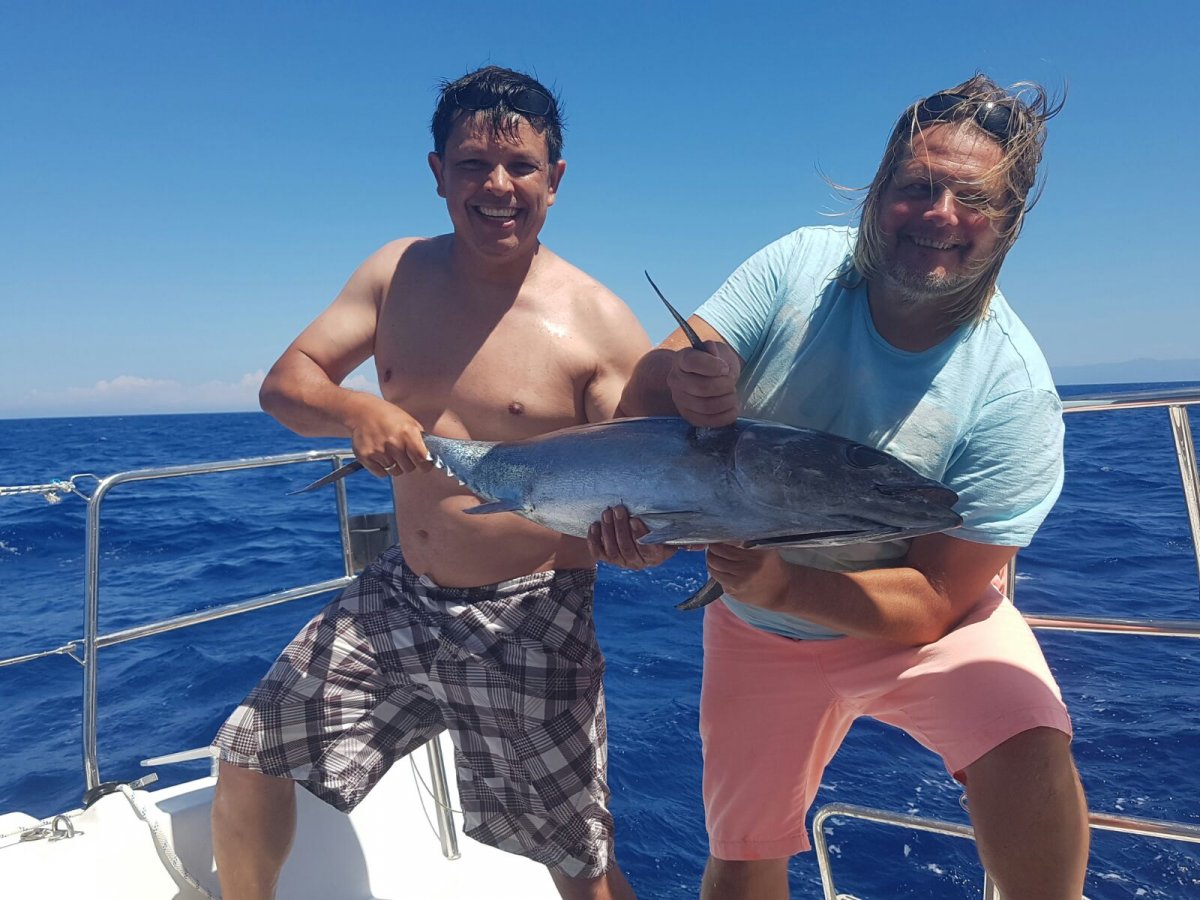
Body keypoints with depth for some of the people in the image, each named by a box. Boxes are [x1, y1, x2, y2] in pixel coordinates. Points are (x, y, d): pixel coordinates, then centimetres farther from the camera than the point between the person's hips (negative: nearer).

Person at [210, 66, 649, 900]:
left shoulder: (598, 323, -13)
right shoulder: (399, 273, 2)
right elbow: (284, 382, -1)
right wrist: (360, 411, -23)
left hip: (529, 622, -4)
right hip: (398, 596, 5)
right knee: (252, 749, 13)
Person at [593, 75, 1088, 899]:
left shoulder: (1013, 392, -23)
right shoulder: (801, 266, -18)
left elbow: (935, 598, -22)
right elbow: (654, 381, -21)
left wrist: (786, 585, -37)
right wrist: (687, 383, -45)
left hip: (917, 623, -1)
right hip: (759, 633, 2)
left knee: (1027, 746, -31)